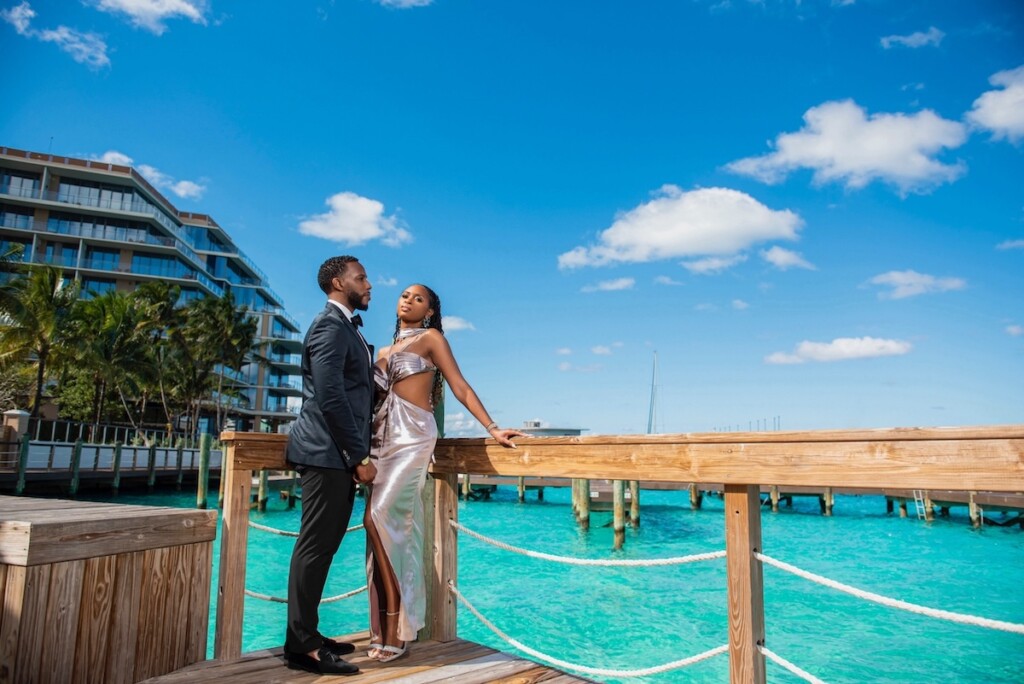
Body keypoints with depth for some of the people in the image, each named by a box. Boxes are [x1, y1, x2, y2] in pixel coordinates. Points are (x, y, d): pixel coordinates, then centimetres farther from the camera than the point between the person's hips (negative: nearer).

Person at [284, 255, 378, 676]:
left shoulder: (346, 327, 20)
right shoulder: (330, 325, -11)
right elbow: (331, 398, -19)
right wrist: (359, 456, -17)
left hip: (339, 455, 10)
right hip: (328, 453, -10)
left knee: (322, 547, 13)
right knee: (315, 547, -4)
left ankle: (306, 635, 22)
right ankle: (302, 645, 4)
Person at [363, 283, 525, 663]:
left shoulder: (431, 338, 4)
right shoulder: (385, 351, 21)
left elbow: (461, 388, -2)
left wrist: (493, 429, -10)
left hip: (412, 437, -6)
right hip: (382, 439, 6)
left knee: (381, 517, -17)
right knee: (393, 526, 4)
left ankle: (397, 629, -9)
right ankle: (385, 627, 10)